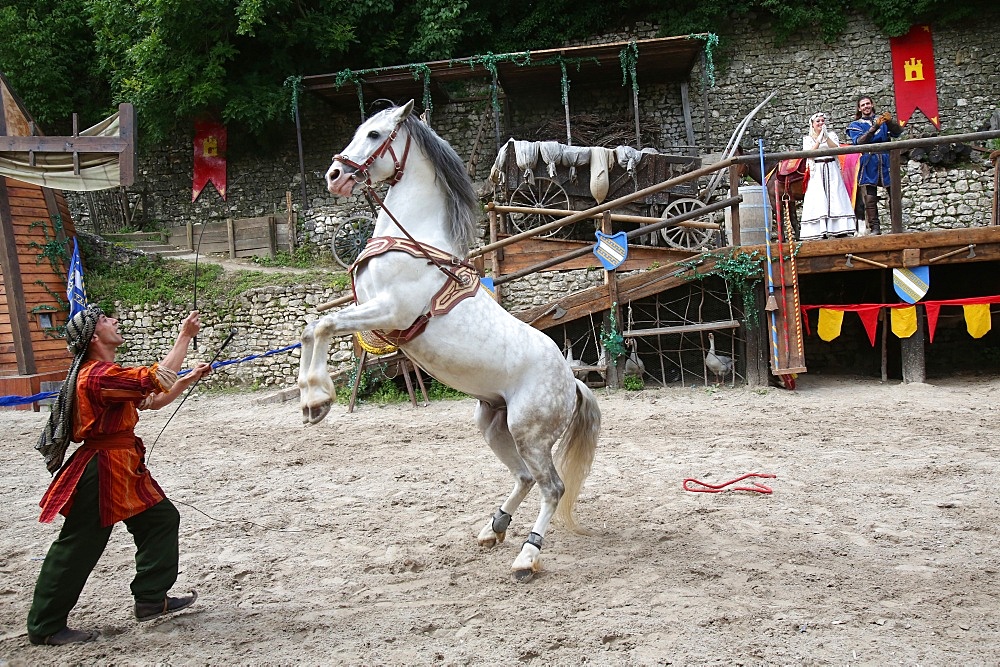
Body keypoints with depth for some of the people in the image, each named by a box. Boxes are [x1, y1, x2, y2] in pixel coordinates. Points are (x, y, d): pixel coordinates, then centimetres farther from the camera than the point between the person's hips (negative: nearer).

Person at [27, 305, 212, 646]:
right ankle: (45, 626, 11)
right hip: (100, 471, -11)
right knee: (78, 547, -2)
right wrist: (185, 336, -17)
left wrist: (190, 379, 8)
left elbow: (153, 401, 17)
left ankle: (152, 599, 21)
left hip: (123, 467, 11)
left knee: (161, 518, 13)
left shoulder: (107, 374, 14)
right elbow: (157, 378, -24)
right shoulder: (99, 375, -21)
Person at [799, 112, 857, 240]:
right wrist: (819, 140, -14)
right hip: (816, 172, -1)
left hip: (832, 170, 1)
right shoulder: (807, 138, 10)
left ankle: (840, 230, -10)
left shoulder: (831, 134, 11)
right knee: (818, 200, -9)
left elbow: (836, 149, -5)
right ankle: (822, 232, -12)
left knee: (835, 198, -7)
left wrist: (826, 136, -16)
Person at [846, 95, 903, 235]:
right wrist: (874, 127, -21)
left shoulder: (883, 119, 17)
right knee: (870, 199, -7)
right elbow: (859, 141, -7)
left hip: (887, 162, 1)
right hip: (869, 164, -1)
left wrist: (890, 122, -20)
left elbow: (898, 132, 1)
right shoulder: (856, 125, 13)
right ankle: (874, 227, -4)